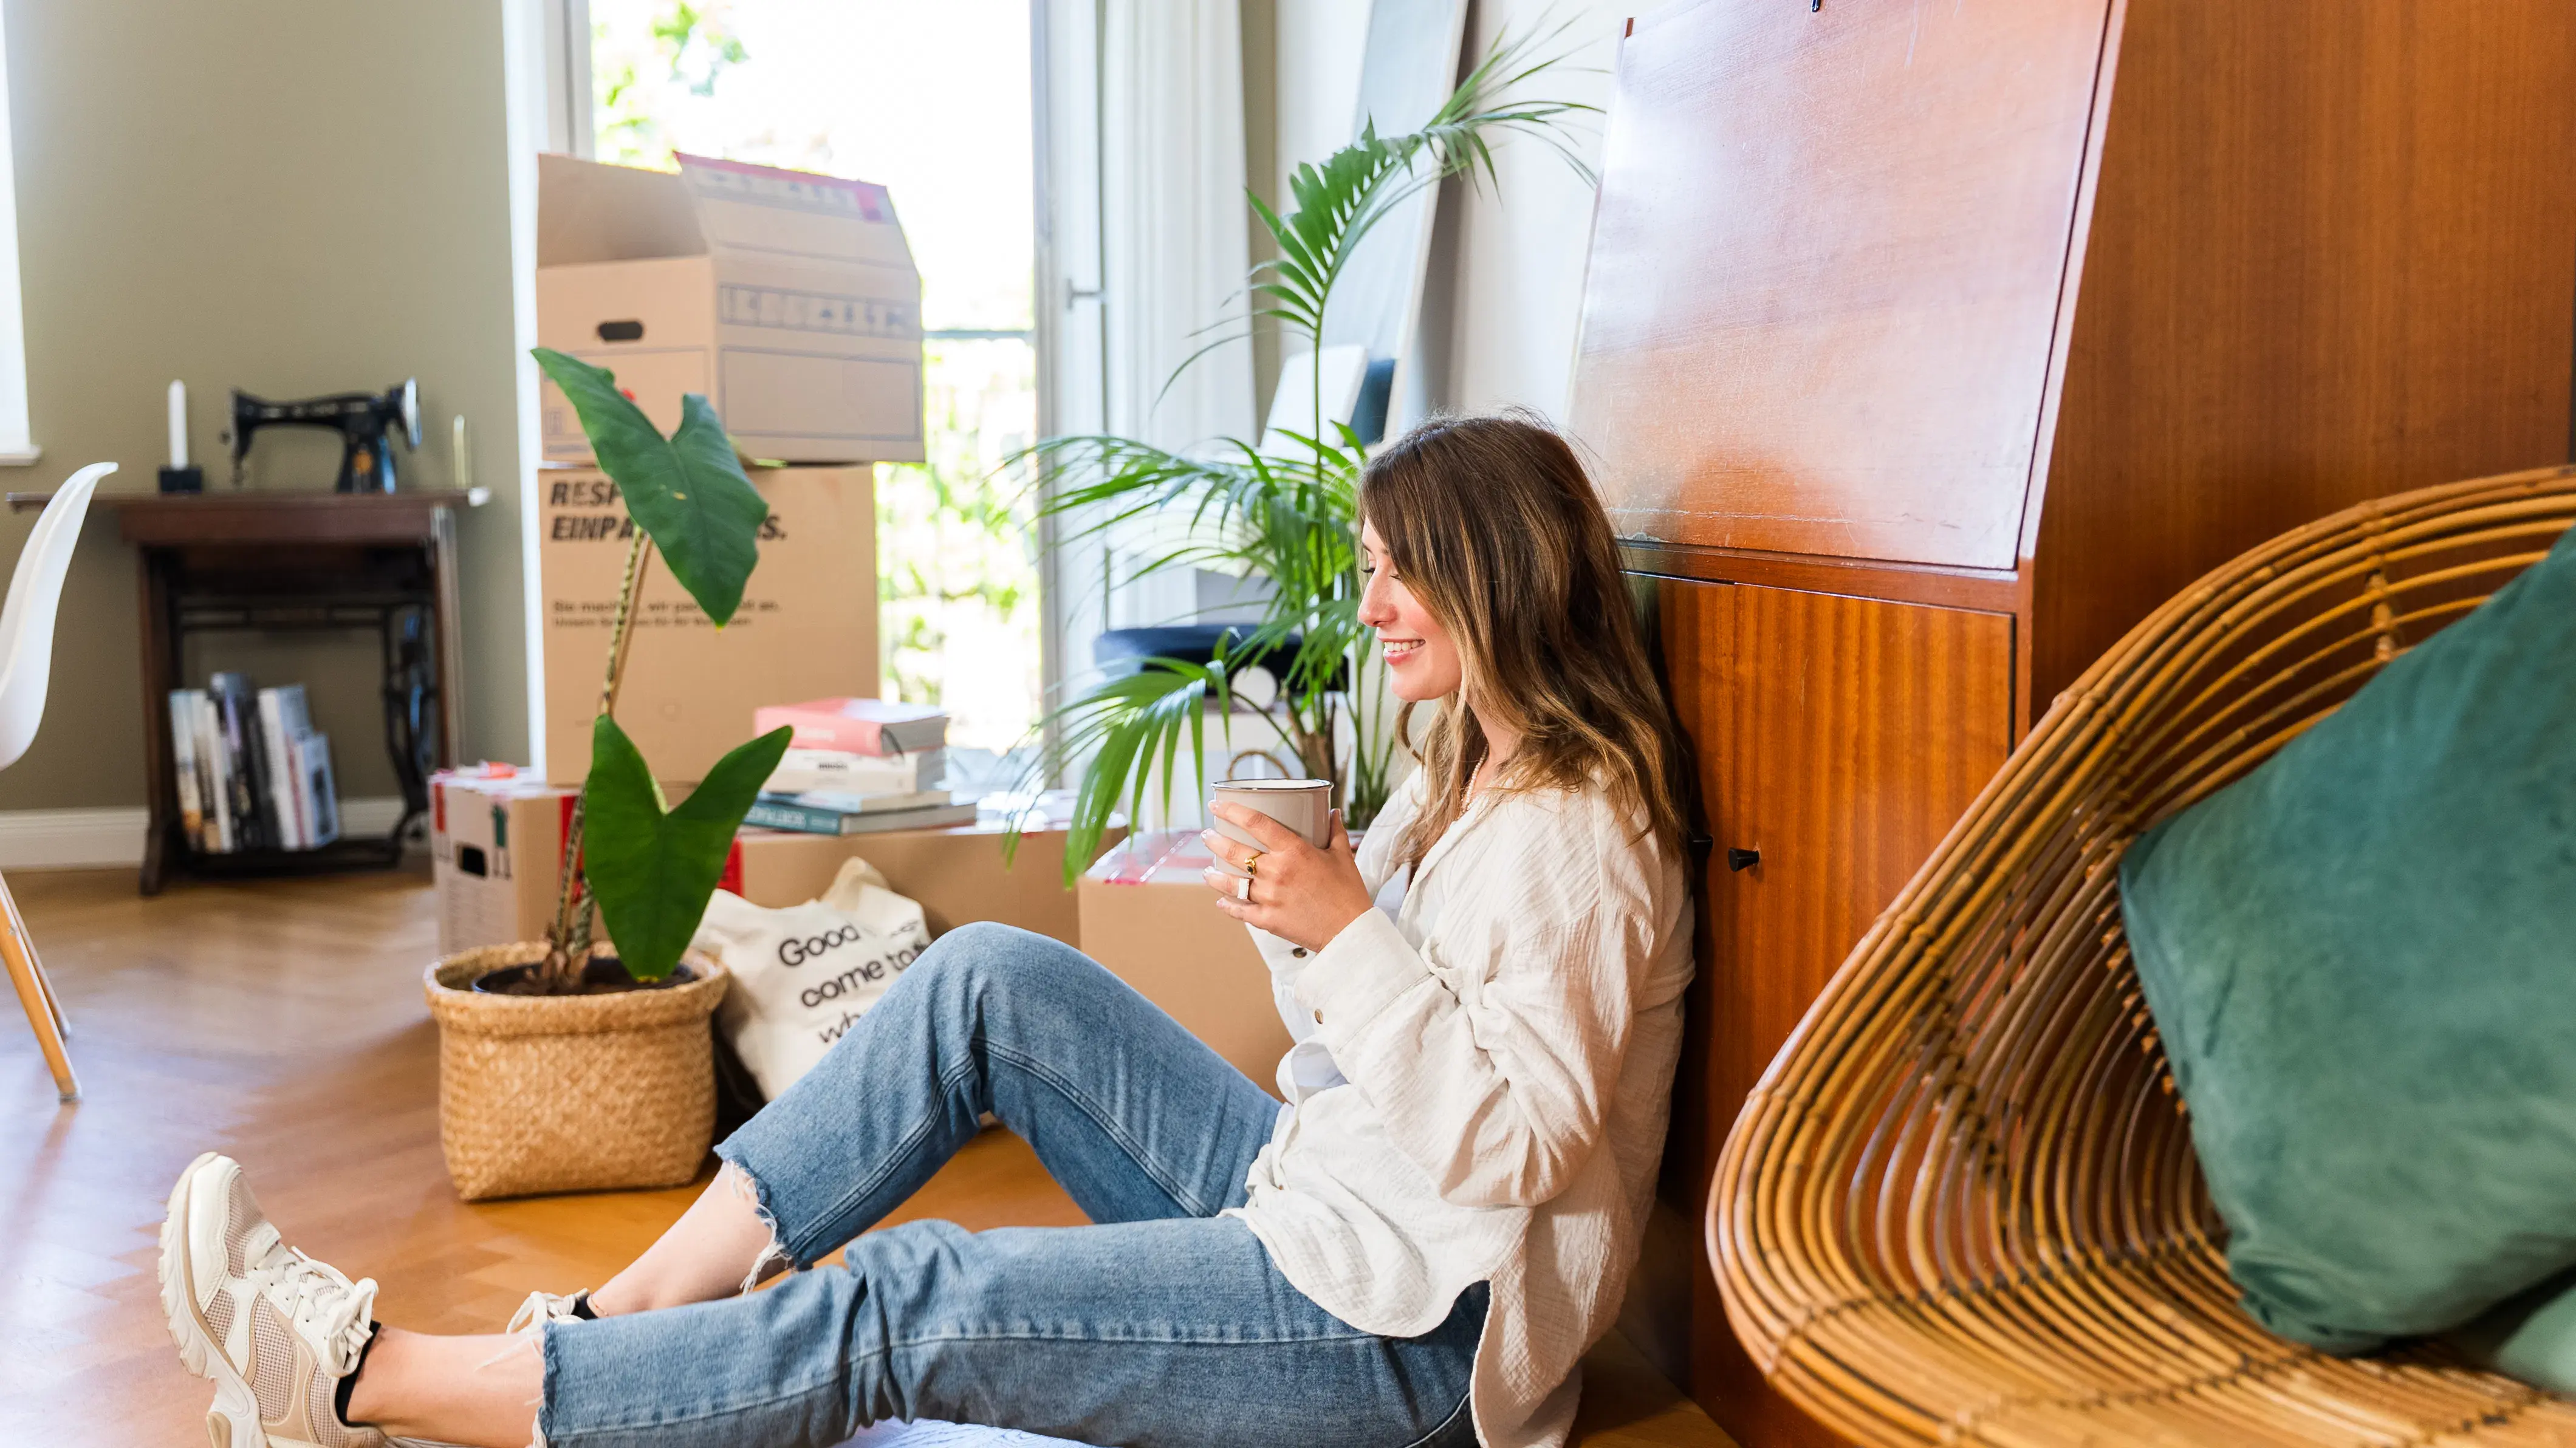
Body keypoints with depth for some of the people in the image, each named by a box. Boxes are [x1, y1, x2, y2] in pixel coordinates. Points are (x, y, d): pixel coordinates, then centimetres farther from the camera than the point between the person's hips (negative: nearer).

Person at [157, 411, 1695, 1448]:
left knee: (903, 1306, -18)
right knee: (993, 980, -4)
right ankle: (619, 1320, -4)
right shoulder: (1468, 776, 13)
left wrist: (1353, 932, -27)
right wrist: (1295, 916, -4)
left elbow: (1517, 1144, -25)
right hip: (1311, 1200, 9)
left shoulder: (1577, 832, -18)